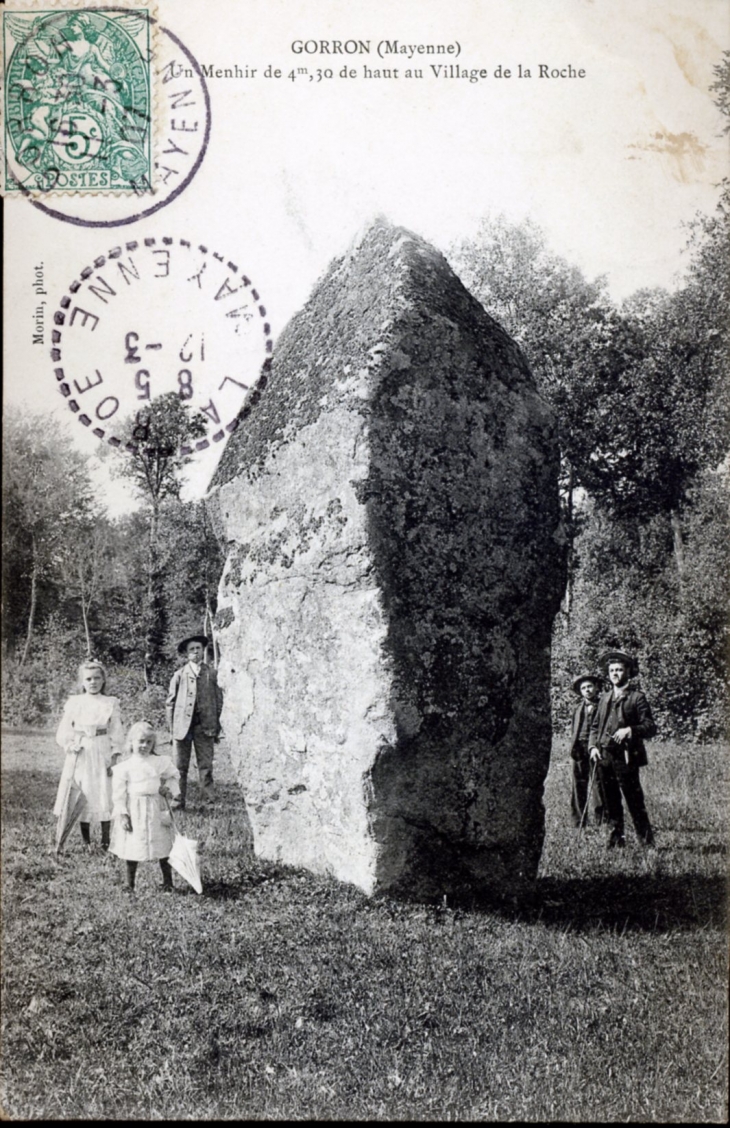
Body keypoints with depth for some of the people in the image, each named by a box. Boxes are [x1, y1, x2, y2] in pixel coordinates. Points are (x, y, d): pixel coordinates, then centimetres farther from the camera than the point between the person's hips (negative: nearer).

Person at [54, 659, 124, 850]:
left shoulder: (111, 703, 1)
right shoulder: (74, 702, 2)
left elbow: (117, 733, 1)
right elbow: (63, 733, 3)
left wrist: (114, 757, -5)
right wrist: (72, 747, -10)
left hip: (102, 755, -1)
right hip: (80, 756, 1)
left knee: (104, 796, -2)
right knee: (82, 798, 5)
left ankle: (105, 841, 8)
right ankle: (86, 842, 16)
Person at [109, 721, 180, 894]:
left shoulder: (160, 762, 2)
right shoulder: (124, 767, -4)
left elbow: (172, 777, 17)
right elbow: (119, 794, -4)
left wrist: (169, 788, -3)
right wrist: (122, 815, -9)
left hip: (156, 811, 2)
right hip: (134, 813, -2)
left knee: (163, 847, 6)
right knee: (132, 849, 5)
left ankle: (167, 882, 20)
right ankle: (130, 884, 19)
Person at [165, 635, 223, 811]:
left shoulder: (211, 674, 8)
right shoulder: (179, 675, 6)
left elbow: (219, 700, 10)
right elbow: (170, 703, 7)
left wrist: (217, 726, 6)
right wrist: (171, 728, 1)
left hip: (205, 726, 0)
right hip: (183, 725, 0)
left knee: (206, 765, -1)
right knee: (180, 767, 2)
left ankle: (210, 800, 2)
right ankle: (178, 802, 9)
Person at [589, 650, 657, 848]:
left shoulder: (637, 697, 1)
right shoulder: (605, 698, 17)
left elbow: (650, 727, -4)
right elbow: (595, 726, 19)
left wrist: (630, 730, -20)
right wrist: (593, 746, 3)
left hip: (626, 757, -5)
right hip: (604, 757, 5)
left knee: (634, 800, -5)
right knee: (611, 801, 9)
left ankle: (647, 839, 4)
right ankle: (617, 838, 18)